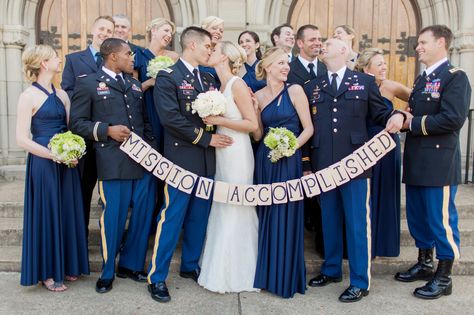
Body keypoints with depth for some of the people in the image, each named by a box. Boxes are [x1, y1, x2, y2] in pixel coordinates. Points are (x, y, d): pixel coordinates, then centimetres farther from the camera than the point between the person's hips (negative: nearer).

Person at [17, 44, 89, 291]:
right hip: (43, 163, -6)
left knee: (67, 212, 11)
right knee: (46, 213, 3)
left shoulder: (61, 95, 9)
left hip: (66, 162, 6)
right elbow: (22, 139, -12)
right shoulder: (28, 96, -8)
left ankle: (65, 265, 27)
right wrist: (54, 155, -17)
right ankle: (46, 272, 19)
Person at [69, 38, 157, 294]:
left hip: (144, 160, 5)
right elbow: (77, 123, -1)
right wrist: (107, 130, -13)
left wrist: (152, 147, 9)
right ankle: (107, 272, 23)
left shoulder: (134, 84, 20)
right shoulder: (88, 84, 3)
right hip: (113, 164, -5)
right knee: (113, 218, 2)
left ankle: (131, 265, 29)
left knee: (143, 215, 8)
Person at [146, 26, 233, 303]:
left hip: (207, 160, 7)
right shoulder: (168, 77, -6)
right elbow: (171, 118, -17)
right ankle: (157, 277, 12)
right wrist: (205, 137, -14)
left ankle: (191, 266, 31)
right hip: (182, 159, -7)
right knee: (172, 218, -2)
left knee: (199, 218, 14)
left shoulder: (209, 78, 16)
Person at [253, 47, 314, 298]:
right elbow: (258, 134, 11)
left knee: (285, 215, 1)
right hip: (265, 160, 4)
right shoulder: (259, 96, 9)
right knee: (266, 215, 11)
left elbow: (308, 128, -5)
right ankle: (266, 272, 28)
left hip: (289, 160, -4)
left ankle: (286, 277, 17)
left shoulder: (294, 90, -2)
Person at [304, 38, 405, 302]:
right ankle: (332, 270, 31)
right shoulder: (312, 87, 15)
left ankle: (360, 282, 13)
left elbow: (380, 114, 9)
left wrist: (397, 116, -14)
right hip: (324, 165, 3)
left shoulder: (365, 81, 9)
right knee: (329, 220, 14)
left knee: (357, 222, 0)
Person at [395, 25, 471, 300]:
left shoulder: (455, 77, -9)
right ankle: (425, 264, 34)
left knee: (441, 219, 1)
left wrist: (413, 124, -15)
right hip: (416, 161, 9)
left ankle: (444, 277, 15)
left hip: (439, 163, -8)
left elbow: (452, 119, -21)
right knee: (418, 216, 17)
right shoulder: (422, 79, 18)